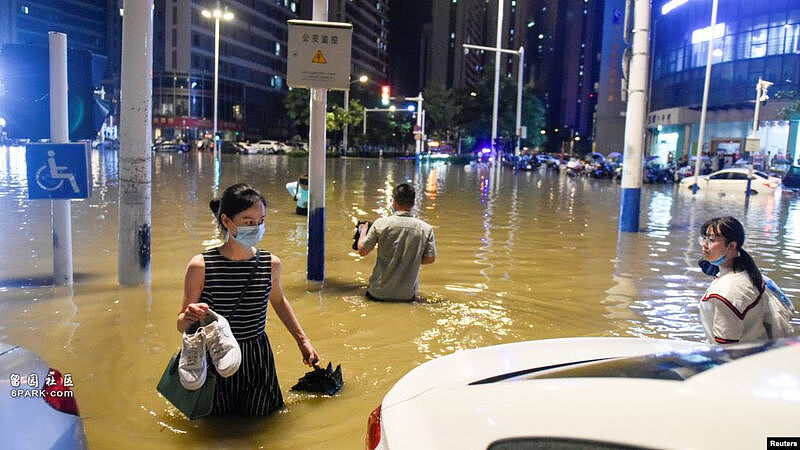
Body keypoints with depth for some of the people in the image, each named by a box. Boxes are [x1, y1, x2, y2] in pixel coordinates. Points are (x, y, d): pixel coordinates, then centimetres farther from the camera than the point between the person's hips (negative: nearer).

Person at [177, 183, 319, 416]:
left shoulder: (271, 263, -5)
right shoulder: (201, 266, -14)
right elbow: (182, 325, -5)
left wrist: (302, 340, 18)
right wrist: (190, 316, -29)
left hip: (257, 361, 2)